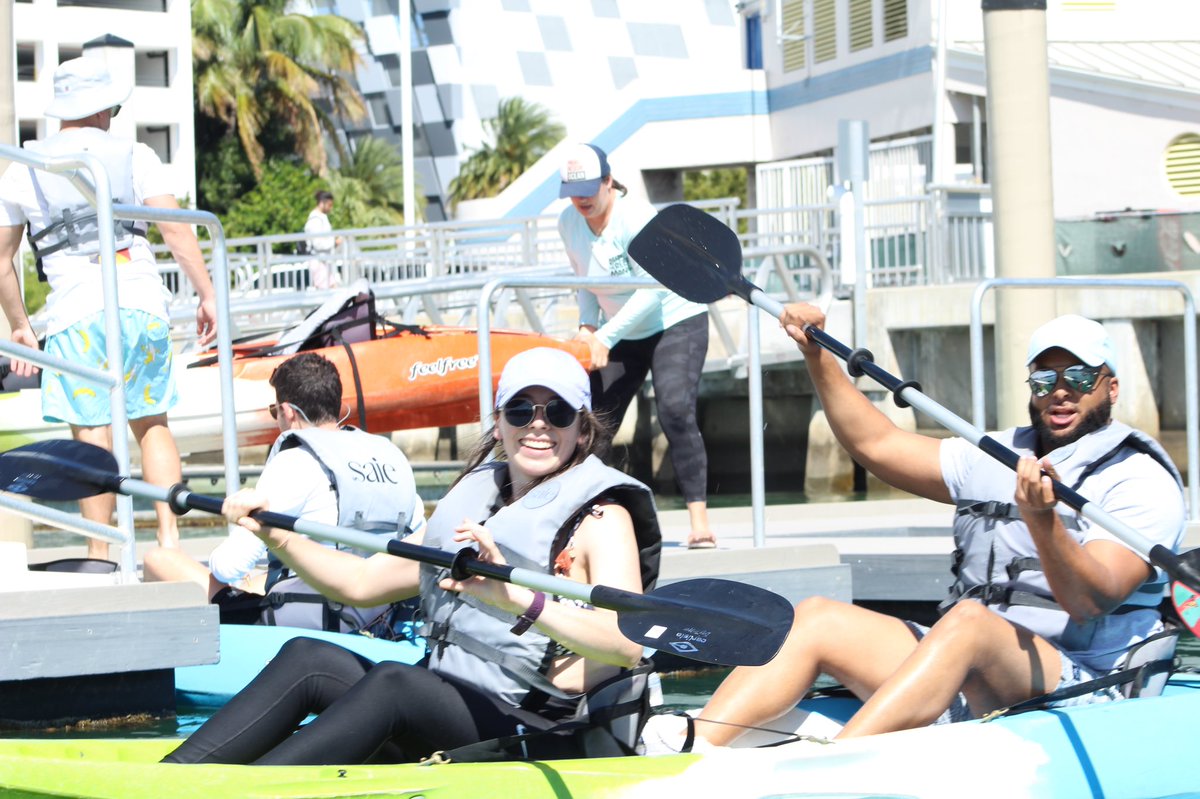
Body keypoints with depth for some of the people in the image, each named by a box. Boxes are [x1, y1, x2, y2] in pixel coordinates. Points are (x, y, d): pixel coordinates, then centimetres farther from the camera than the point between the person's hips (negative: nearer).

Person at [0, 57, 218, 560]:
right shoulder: (134, 156, 9)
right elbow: (176, 231, -2)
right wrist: (207, 296, 0)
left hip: (77, 311, -1)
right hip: (143, 303, 1)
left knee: (92, 434, -1)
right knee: (151, 423, 13)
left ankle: (99, 552, -2)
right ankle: (169, 536, 5)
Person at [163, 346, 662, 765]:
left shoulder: (602, 517, -2)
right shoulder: (472, 500, 20)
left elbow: (629, 643, -21)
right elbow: (362, 582, 23)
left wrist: (516, 598, -35)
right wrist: (275, 536, 7)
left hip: (527, 735, -7)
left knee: (392, 681, -32)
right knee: (309, 658, -14)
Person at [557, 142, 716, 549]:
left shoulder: (635, 218, -24)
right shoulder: (568, 223, -4)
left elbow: (654, 290, -27)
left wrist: (606, 337, -31)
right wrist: (587, 325, -5)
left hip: (676, 321, -7)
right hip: (622, 335, 7)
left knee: (675, 411, -24)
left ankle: (699, 522, -25)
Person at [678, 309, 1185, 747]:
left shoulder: (1142, 482, -3)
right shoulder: (1000, 458, 19)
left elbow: (1093, 601, -19)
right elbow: (876, 444, 22)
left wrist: (1043, 521, -36)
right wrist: (818, 357, 13)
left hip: (1077, 690, -7)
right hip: (970, 691, 7)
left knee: (968, 620, -36)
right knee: (817, 617, -7)